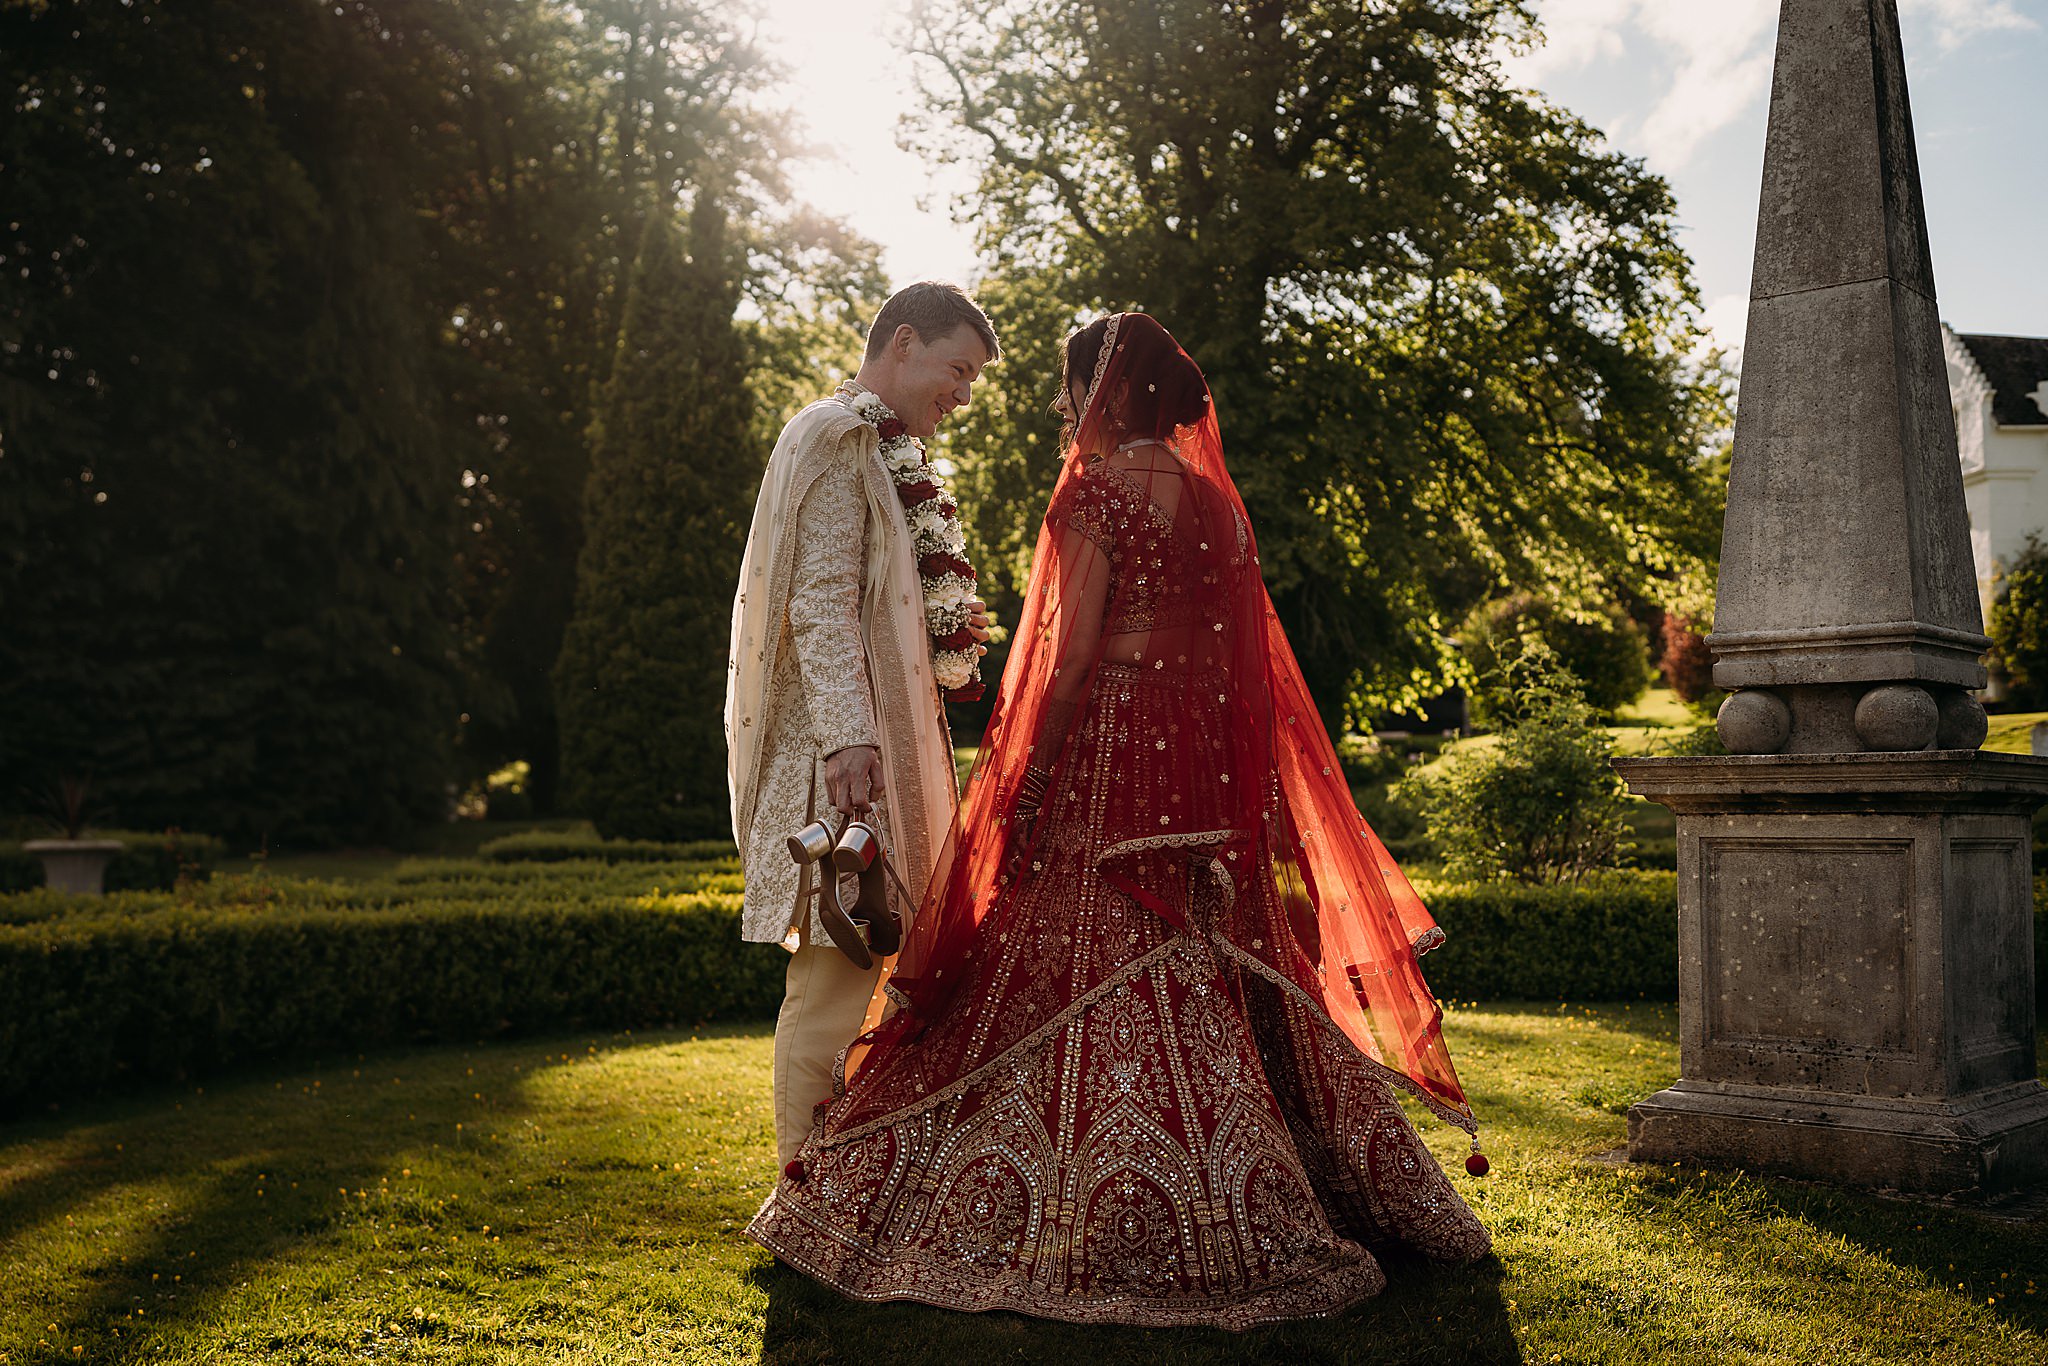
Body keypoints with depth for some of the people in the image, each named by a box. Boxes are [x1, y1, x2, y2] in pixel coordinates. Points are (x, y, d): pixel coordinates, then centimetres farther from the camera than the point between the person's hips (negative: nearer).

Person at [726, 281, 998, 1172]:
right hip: (840, 742, -10)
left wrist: (946, 631, 15)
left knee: (853, 961, 12)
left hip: (878, 739, 10)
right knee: (835, 970, -8)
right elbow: (821, 600, -18)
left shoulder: (884, 451, 22)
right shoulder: (836, 435, -8)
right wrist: (849, 737, -26)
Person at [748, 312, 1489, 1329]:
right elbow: (1236, 655, 13)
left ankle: (1104, 1226, 2)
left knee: (1096, 978, -2)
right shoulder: (1213, 496, 13)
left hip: (1112, 747, -7)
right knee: (1213, 973, 12)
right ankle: (1242, 1206, 20)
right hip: (1209, 765, 7)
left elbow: (1074, 655, -13)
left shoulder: (1096, 487, -8)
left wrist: (1024, 786, -9)